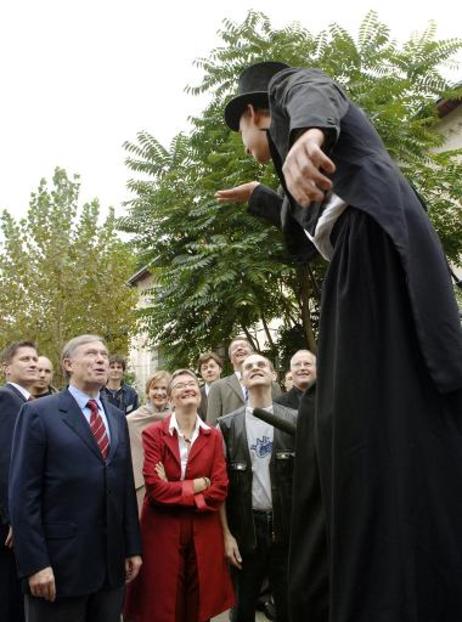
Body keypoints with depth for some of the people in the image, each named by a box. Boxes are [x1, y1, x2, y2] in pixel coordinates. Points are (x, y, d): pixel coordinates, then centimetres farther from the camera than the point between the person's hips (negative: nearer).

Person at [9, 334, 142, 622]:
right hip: (60, 563, -5)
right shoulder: (38, 413, -6)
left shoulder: (117, 417, 12)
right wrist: (35, 563, -15)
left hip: (112, 562, 5)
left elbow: (126, 487, 12)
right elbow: (23, 493, -10)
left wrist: (133, 547, 9)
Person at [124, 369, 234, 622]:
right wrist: (196, 485, -11)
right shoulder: (153, 433, -4)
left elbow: (219, 489, -4)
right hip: (163, 530, -2)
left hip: (203, 532, 3)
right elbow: (154, 486, -14)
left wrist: (174, 491, -11)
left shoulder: (213, 436, 5)